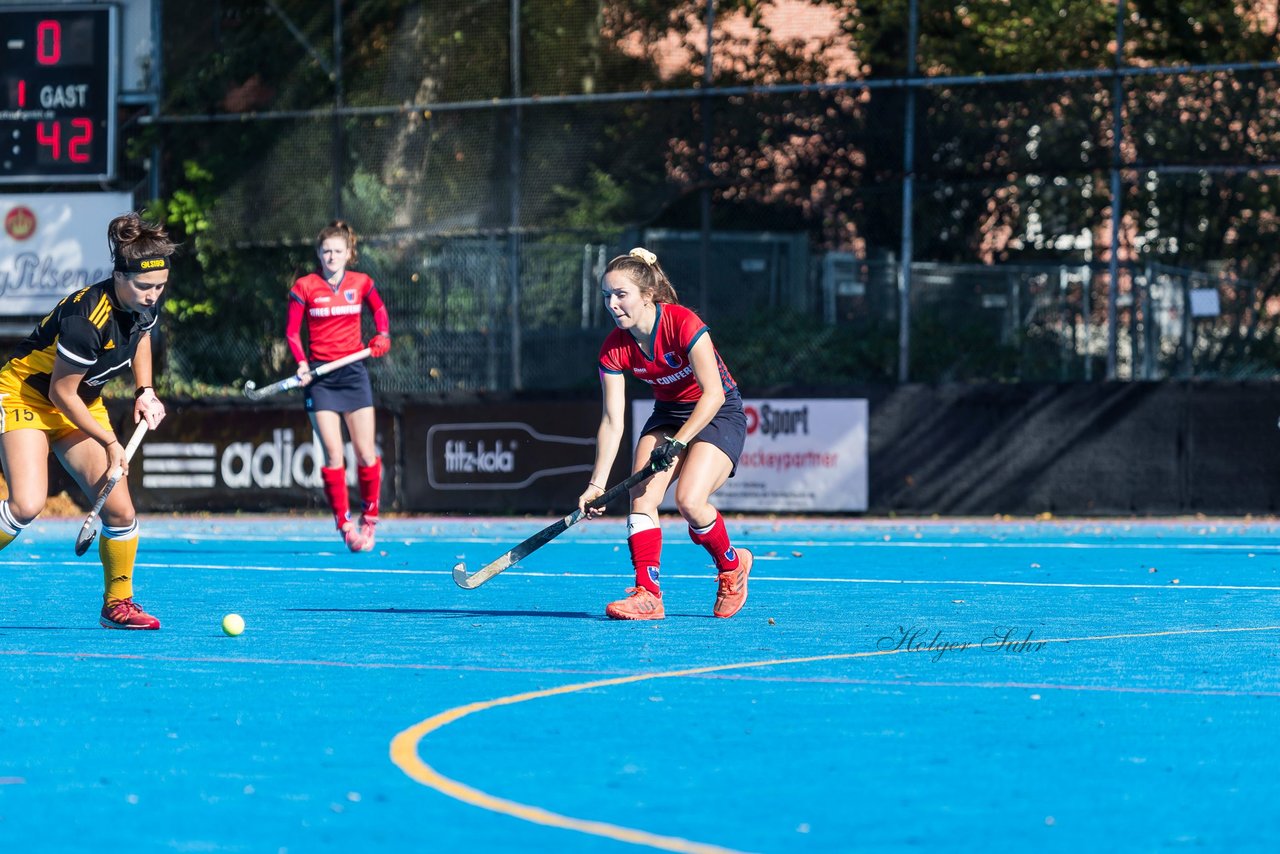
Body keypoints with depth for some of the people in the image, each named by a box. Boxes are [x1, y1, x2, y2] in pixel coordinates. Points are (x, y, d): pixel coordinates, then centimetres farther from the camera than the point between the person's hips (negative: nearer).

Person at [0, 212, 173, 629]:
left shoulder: (146, 303, -11)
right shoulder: (87, 320, -34)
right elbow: (61, 392, -22)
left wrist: (145, 391, 4)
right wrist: (110, 443, -16)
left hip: (82, 404, 7)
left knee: (119, 509, -4)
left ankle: (117, 603, 14)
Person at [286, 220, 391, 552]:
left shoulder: (361, 284, 3)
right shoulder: (304, 287, -3)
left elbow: (379, 309, 22)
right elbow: (292, 331, 1)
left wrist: (382, 336, 4)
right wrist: (302, 362, -14)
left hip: (353, 373, 2)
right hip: (320, 376, -2)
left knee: (366, 454, -2)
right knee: (334, 456, -9)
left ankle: (369, 517, 16)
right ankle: (344, 524, -3)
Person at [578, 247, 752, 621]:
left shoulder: (683, 324, -27)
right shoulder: (614, 348, -11)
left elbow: (714, 394, -28)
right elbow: (612, 419, -11)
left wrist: (678, 442, -36)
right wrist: (597, 484, -20)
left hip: (718, 415, -5)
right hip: (667, 414, 5)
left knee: (689, 500, -23)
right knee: (641, 493, -18)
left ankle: (732, 565, 5)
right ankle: (647, 595, -16)